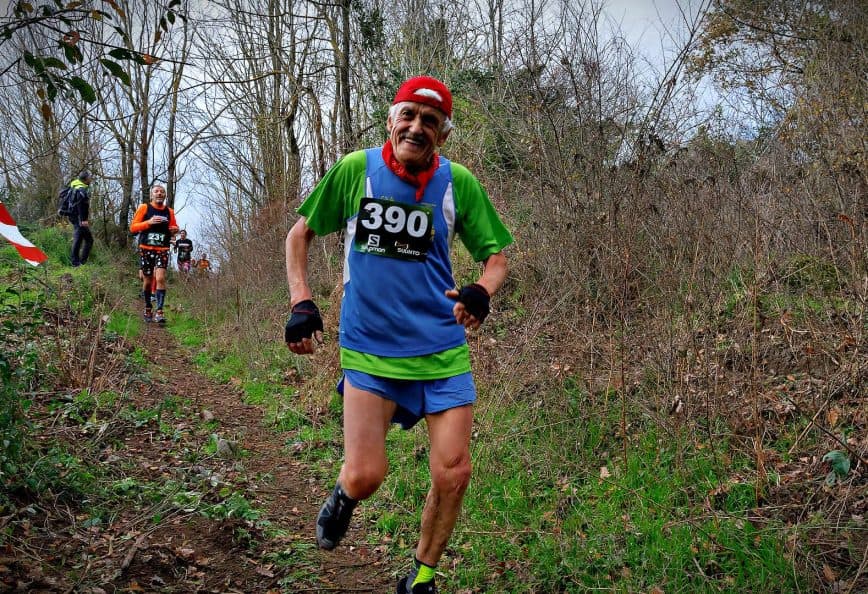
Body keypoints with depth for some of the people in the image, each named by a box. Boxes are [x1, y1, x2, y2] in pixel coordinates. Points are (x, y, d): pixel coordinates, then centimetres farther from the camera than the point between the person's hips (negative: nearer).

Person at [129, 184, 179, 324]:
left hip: (162, 250, 0)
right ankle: (147, 309, 26)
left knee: (160, 278, -16)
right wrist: (149, 222, -18)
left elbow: (174, 227, 19)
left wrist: (174, 230, -5)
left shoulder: (169, 212, 5)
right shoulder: (144, 208, -1)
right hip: (146, 249, 0)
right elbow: (133, 227, -3)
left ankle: (159, 311, -16)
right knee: (147, 280, 8)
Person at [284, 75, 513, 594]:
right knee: (366, 477, -10)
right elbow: (301, 233, 9)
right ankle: (343, 495, 30)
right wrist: (301, 301, -2)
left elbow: (496, 255, 7)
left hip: (443, 348, 1)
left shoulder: (458, 182, -1)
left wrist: (481, 292, -15)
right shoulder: (354, 170, -3)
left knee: (454, 474, -3)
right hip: (369, 347, -1)